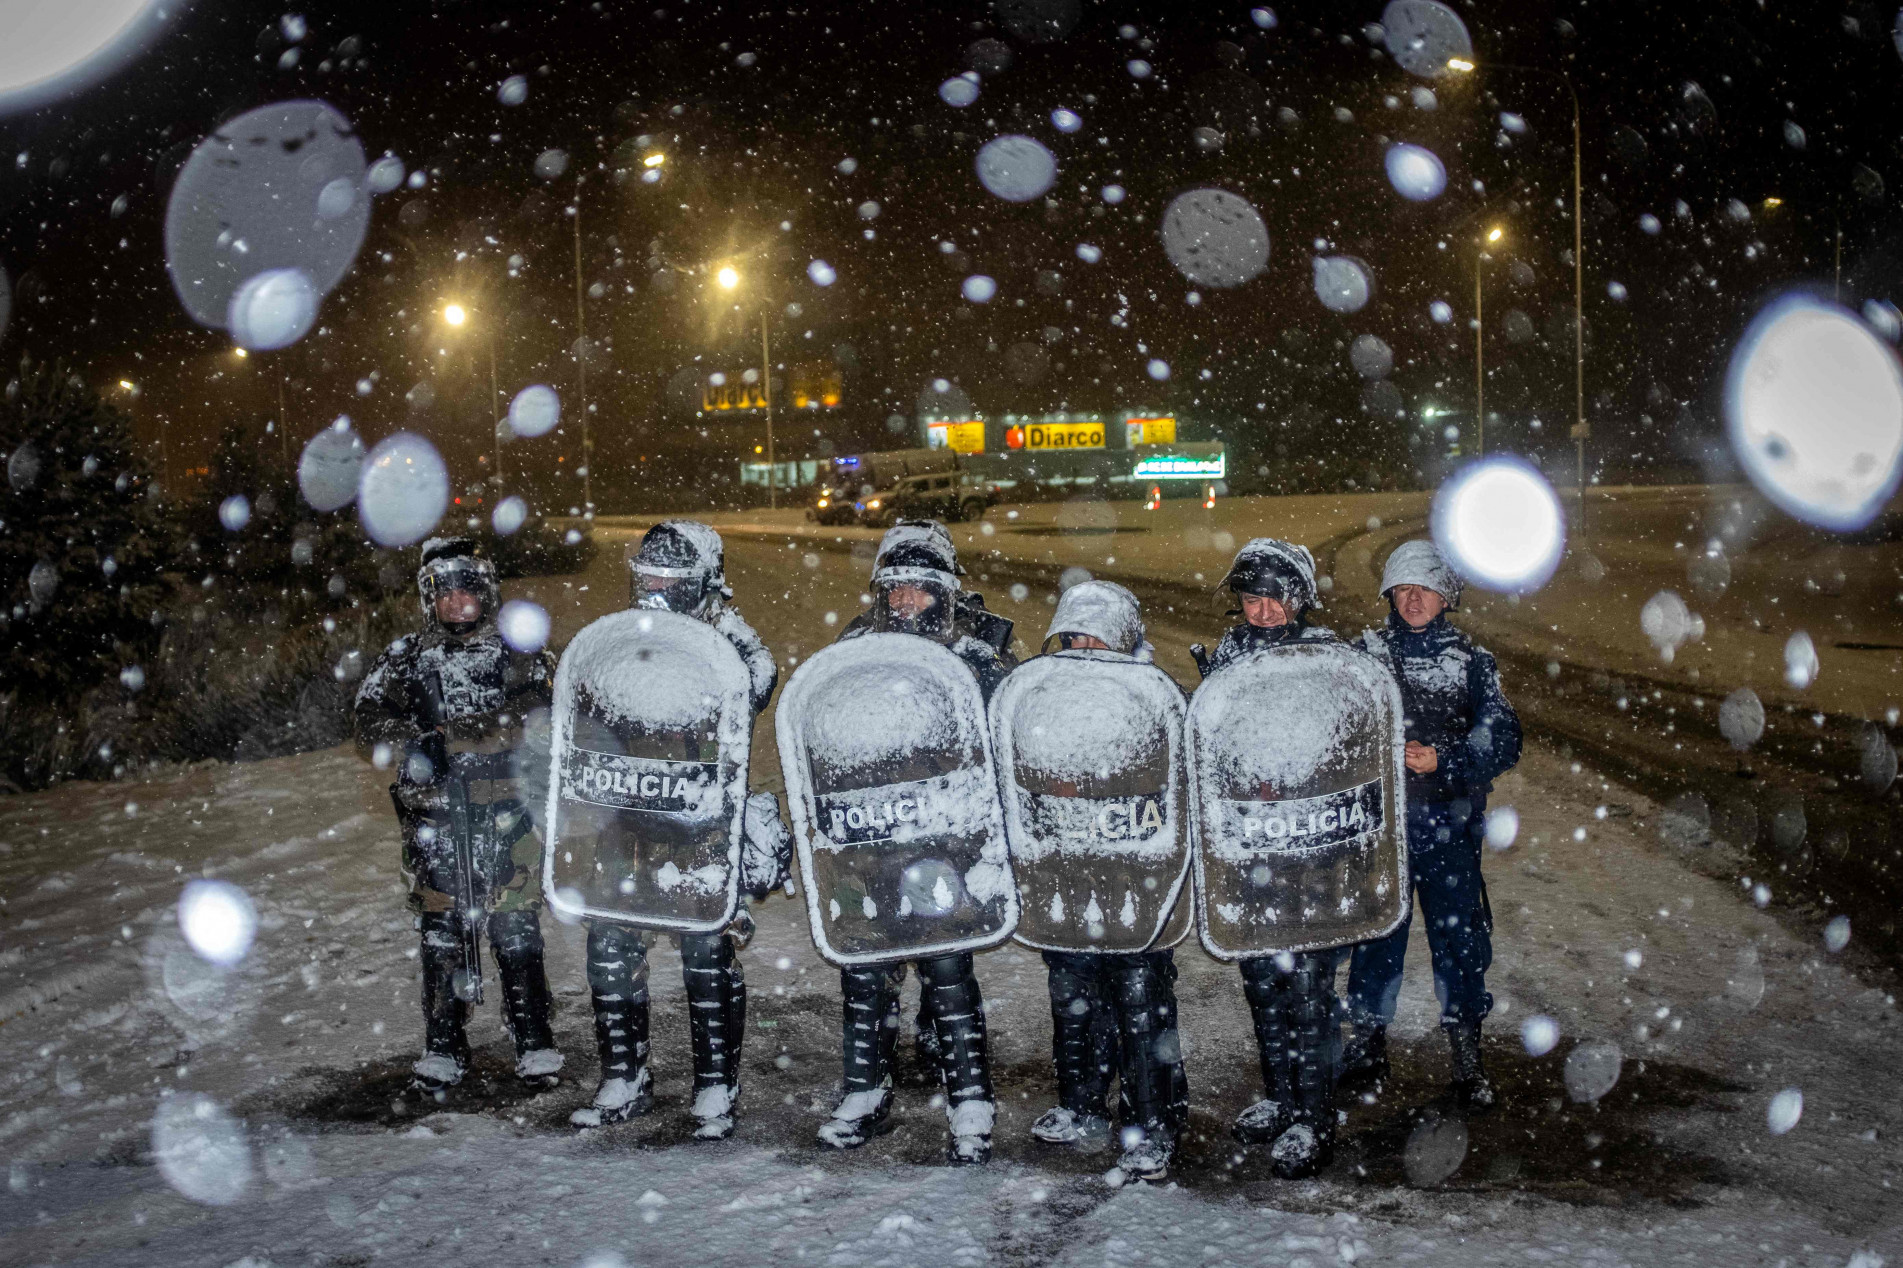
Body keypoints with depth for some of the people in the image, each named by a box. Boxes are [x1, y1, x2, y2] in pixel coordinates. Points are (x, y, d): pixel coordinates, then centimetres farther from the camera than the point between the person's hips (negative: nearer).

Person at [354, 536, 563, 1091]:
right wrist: (412, 746, -25)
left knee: (517, 930, -1)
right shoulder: (404, 660, 10)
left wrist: (446, 738, -22)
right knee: (441, 933, 4)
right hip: (435, 817, 2)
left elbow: (527, 719, -14)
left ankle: (534, 1043, 8)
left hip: (507, 813, -1)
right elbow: (372, 727, -3)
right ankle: (443, 1047, 15)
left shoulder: (519, 655, 4)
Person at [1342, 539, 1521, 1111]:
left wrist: (1442, 760, -18)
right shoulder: (1364, 653, 5)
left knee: (1459, 938, 2)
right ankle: (1369, 1045, 25)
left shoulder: (1471, 661, 3)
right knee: (1375, 933, 9)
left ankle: (1467, 1059, 15)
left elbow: (1503, 740, -4)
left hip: (1448, 827, 0)